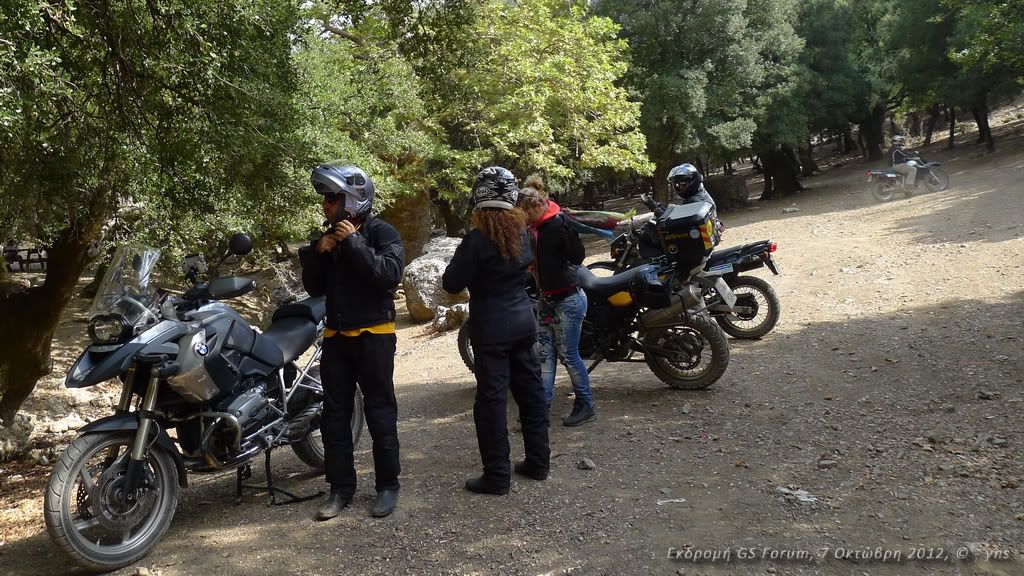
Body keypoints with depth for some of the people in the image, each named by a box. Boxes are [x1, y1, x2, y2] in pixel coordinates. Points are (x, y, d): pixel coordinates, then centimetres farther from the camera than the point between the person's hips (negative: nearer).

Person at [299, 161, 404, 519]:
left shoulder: (381, 233, -6)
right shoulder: (327, 238, 12)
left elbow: (389, 275, -23)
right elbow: (314, 288, 10)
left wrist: (353, 242, -21)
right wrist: (318, 254, -7)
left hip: (374, 335, -6)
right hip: (336, 337, 6)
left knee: (380, 414, 2)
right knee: (334, 416, 7)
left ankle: (387, 485, 13)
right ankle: (341, 487, 16)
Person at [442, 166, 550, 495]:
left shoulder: (477, 240, -17)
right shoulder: (521, 232, 3)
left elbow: (452, 284, -12)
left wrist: (459, 264, 5)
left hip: (491, 328, -7)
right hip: (523, 321, 7)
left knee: (491, 399, -1)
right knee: (530, 390, 14)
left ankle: (497, 477, 4)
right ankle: (538, 462, 24)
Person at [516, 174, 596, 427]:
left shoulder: (558, 224, -16)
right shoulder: (536, 228, 8)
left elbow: (578, 257, -24)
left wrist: (568, 228, -31)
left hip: (568, 300, -9)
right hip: (547, 300, 9)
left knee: (568, 354, -2)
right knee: (546, 354, 10)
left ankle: (586, 406, 13)